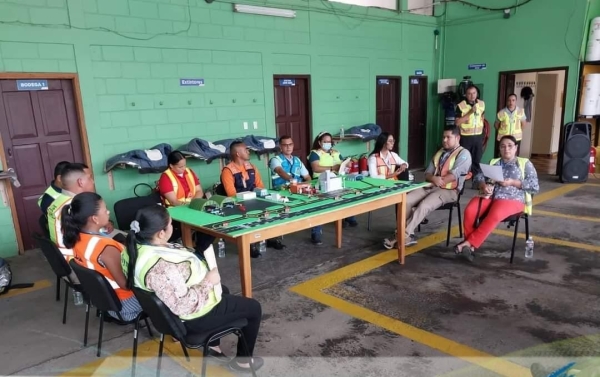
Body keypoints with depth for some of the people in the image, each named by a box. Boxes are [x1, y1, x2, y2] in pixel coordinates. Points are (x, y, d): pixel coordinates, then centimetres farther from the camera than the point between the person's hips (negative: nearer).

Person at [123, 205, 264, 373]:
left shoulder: (138, 247, -9)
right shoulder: (160, 268, -38)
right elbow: (184, 305, -36)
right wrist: (208, 282, -24)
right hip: (195, 316, -9)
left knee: (222, 290, 35)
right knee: (254, 308, 8)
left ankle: (212, 345, 41)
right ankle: (243, 360, 27)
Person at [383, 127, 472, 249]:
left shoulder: (463, 154, -1)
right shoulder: (439, 152, 21)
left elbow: (454, 175, -15)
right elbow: (427, 173, 12)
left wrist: (438, 181, -12)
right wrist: (434, 179, -11)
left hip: (449, 190, -7)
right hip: (430, 187, 7)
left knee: (423, 206, -32)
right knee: (406, 200, -17)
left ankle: (403, 236, -27)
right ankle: (408, 236, -16)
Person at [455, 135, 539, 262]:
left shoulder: (525, 163, 15)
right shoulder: (493, 162, 25)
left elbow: (535, 186, 5)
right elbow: (479, 177, 13)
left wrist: (512, 182, -8)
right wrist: (484, 186, -10)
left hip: (512, 200, -3)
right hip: (489, 197, 3)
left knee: (494, 215, -37)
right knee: (469, 211, -29)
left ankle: (469, 243, -32)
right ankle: (470, 245, -21)